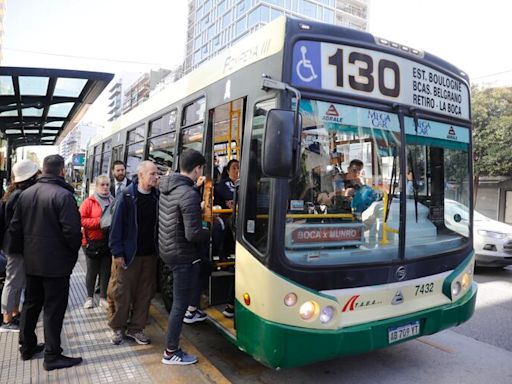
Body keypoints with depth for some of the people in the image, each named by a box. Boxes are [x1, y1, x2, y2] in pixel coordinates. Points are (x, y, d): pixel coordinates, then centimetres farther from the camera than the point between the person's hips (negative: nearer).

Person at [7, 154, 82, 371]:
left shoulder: (26, 193, 3)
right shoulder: (63, 195, -20)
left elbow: (15, 227, 8)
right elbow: (72, 230, -24)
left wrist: (23, 250, 18)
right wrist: (74, 248, -4)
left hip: (32, 261, 7)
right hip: (57, 262, -7)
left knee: (31, 303, 20)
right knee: (54, 308, 3)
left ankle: (27, 346, 34)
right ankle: (52, 356, 12)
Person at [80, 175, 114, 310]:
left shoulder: (113, 201, 5)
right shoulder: (89, 202, -5)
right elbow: (82, 220, -11)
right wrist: (99, 222, -19)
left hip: (108, 242, 3)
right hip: (92, 242, -3)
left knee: (106, 271, 9)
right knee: (92, 271, 9)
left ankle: (103, 297, 22)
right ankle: (89, 297, 25)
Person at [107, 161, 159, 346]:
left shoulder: (157, 196, 1)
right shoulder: (127, 196, -9)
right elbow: (117, 224, -9)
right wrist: (117, 252, -11)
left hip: (150, 254, 4)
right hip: (128, 254, -4)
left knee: (145, 293, 10)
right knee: (121, 292, 6)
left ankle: (136, 328, 26)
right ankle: (118, 328, 26)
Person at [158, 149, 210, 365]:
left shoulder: (167, 187, 2)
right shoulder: (190, 195, -25)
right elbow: (193, 234, -27)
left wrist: (199, 209, 12)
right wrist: (211, 233, -8)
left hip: (166, 249, 9)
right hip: (182, 255, -9)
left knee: (200, 269, 32)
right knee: (180, 303, 4)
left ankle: (192, 311, 43)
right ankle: (171, 353, 19)